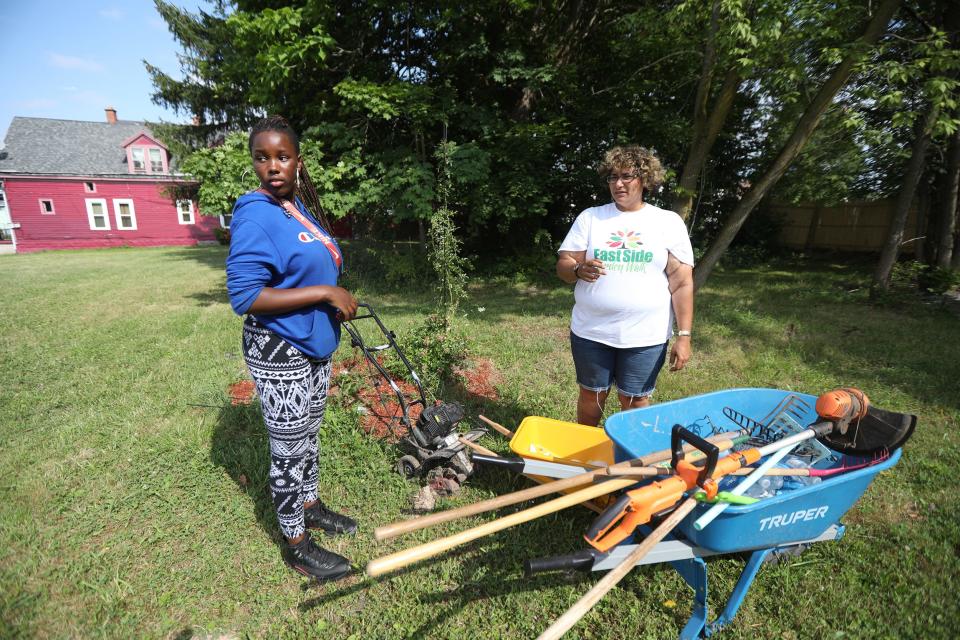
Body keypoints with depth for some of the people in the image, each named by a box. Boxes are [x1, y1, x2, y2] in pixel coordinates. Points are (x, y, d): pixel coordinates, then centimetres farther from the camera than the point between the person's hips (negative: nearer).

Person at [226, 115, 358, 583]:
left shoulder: (300, 207, 8)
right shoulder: (256, 215, -18)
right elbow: (244, 297, -24)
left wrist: (337, 303, 4)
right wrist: (323, 293, -25)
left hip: (315, 346, 8)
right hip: (279, 354, -8)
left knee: (309, 436, 23)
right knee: (289, 452, 8)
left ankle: (310, 505, 46)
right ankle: (297, 546, 28)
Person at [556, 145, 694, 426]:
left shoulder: (669, 222, 1)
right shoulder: (589, 217, 4)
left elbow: (682, 283, -1)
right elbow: (563, 266, 0)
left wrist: (684, 336, -6)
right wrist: (579, 270, -23)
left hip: (645, 336, -1)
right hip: (591, 331, 1)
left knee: (635, 401, 11)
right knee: (592, 394, 15)